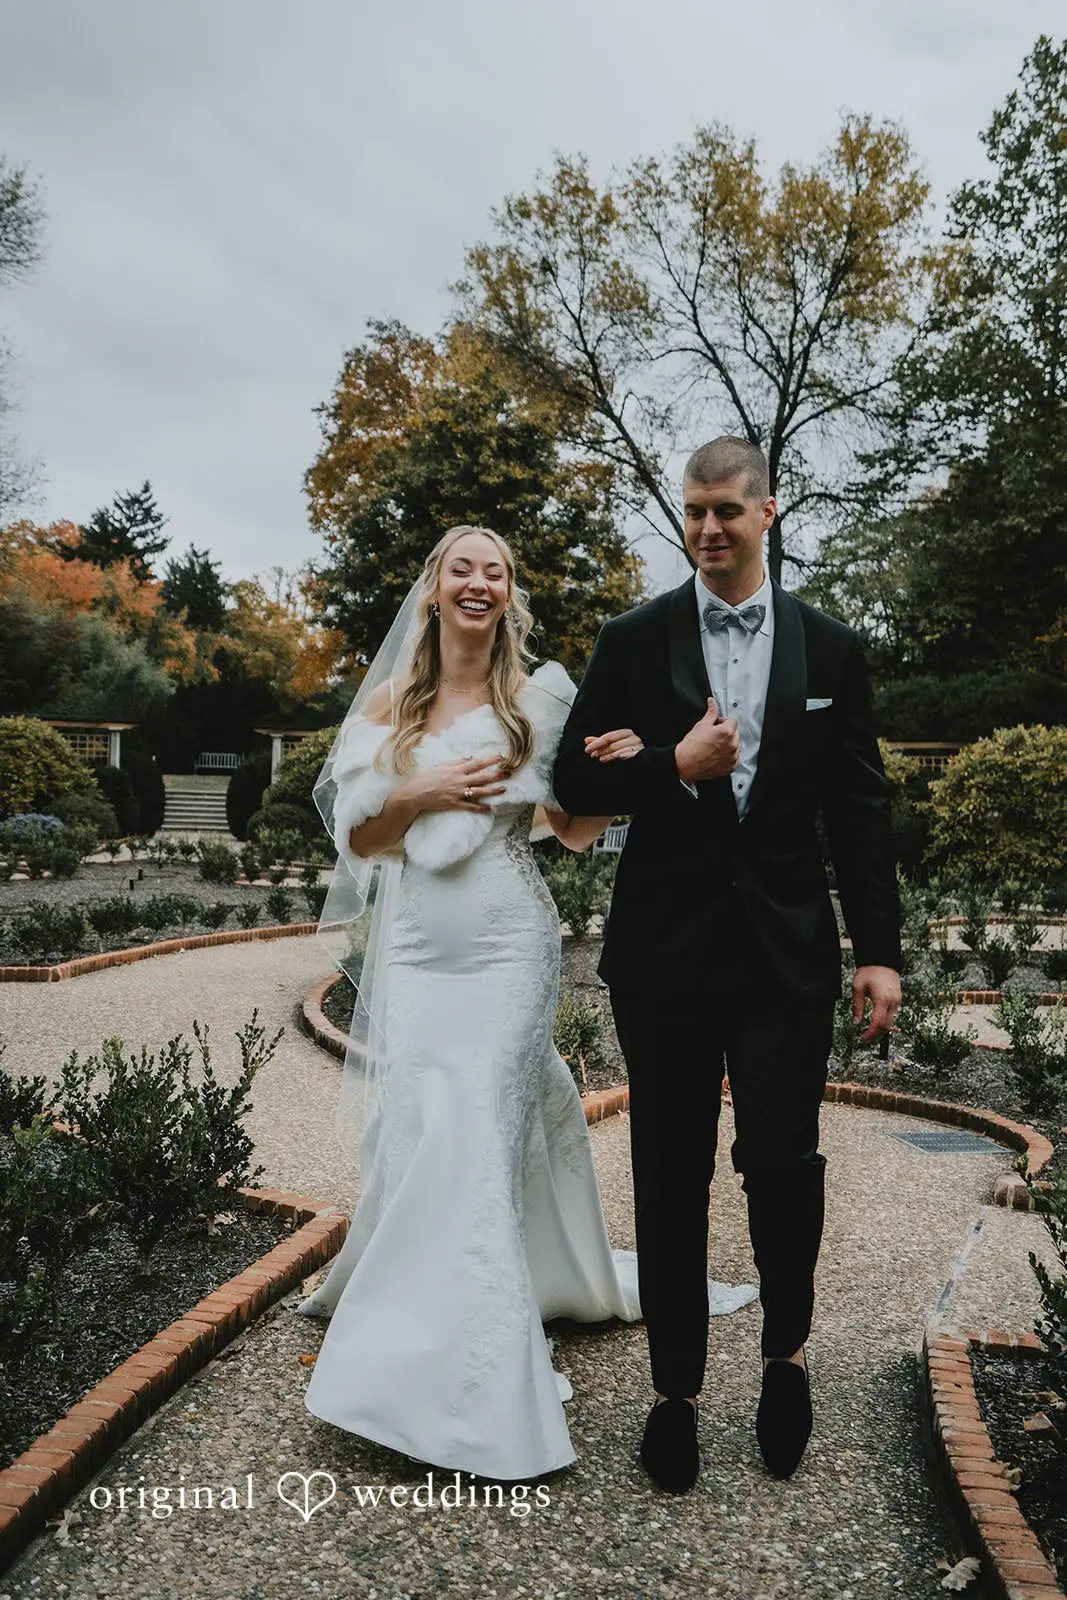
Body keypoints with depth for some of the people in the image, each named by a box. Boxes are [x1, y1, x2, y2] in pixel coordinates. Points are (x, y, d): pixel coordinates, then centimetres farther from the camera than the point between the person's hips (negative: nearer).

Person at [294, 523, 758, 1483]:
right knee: (418, 1139, 4)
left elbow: (575, 832, 5)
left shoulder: (538, 699, 2)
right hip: (415, 951, 2)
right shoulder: (390, 704, 6)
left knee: (475, 1142, -4)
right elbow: (359, 838, 5)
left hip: (506, 947, -2)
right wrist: (428, 794, -12)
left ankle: (469, 1373, 10)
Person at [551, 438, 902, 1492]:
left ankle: (786, 1350, 32)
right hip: (665, 950, 0)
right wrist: (674, 767, -15)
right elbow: (575, 783, 2)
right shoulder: (632, 642, 2)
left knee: (783, 1160, 1)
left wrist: (881, 951, 1)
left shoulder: (830, 649, 5)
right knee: (670, 1176, 9)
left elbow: (860, 810, 5)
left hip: (788, 950, 0)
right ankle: (675, 1388, 28)